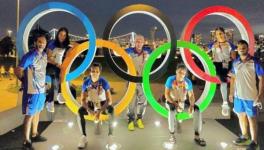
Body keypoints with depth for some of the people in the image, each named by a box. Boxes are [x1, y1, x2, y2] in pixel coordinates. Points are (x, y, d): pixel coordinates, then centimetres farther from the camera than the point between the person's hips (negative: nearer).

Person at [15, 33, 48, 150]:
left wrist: (42, 83, 10)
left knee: (37, 112, 18)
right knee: (29, 115, 1)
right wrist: (25, 81, 0)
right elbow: (17, 71, -14)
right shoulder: (29, 56, -16)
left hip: (41, 89, 7)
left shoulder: (44, 55, 6)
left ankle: (35, 135, 34)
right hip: (32, 90, -7)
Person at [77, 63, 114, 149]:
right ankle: (84, 137, -18)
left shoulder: (104, 82, -23)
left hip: (103, 103, -2)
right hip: (91, 103, 2)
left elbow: (109, 100, -25)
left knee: (111, 109, -35)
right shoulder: (86, 82, -17)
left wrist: (100, 111, -37)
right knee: (80, 111, -28)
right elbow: (83, 100, -15)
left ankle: (110, 135, -25)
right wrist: (89, 109, -35)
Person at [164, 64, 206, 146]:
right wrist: (175, 104, -30)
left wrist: (191, 105, -26)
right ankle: (172, 134, -19)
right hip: (171, 102, -3)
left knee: (197, 109, -21)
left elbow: (191, 96, -6)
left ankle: (197, 136, -13)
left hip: (182, 102, 3)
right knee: (172, 110, -39)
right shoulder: (170, 80, -18)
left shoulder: (188, 82, -9)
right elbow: (166, 94, -18)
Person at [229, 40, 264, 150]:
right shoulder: (235, 62, 2)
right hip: (238, 95, 5)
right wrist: (231, 92, 10)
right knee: (241, 116, 17)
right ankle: (244, 136, 35)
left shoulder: (254, 62, -12)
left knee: (251, 118, 5)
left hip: (251, 96, -5)